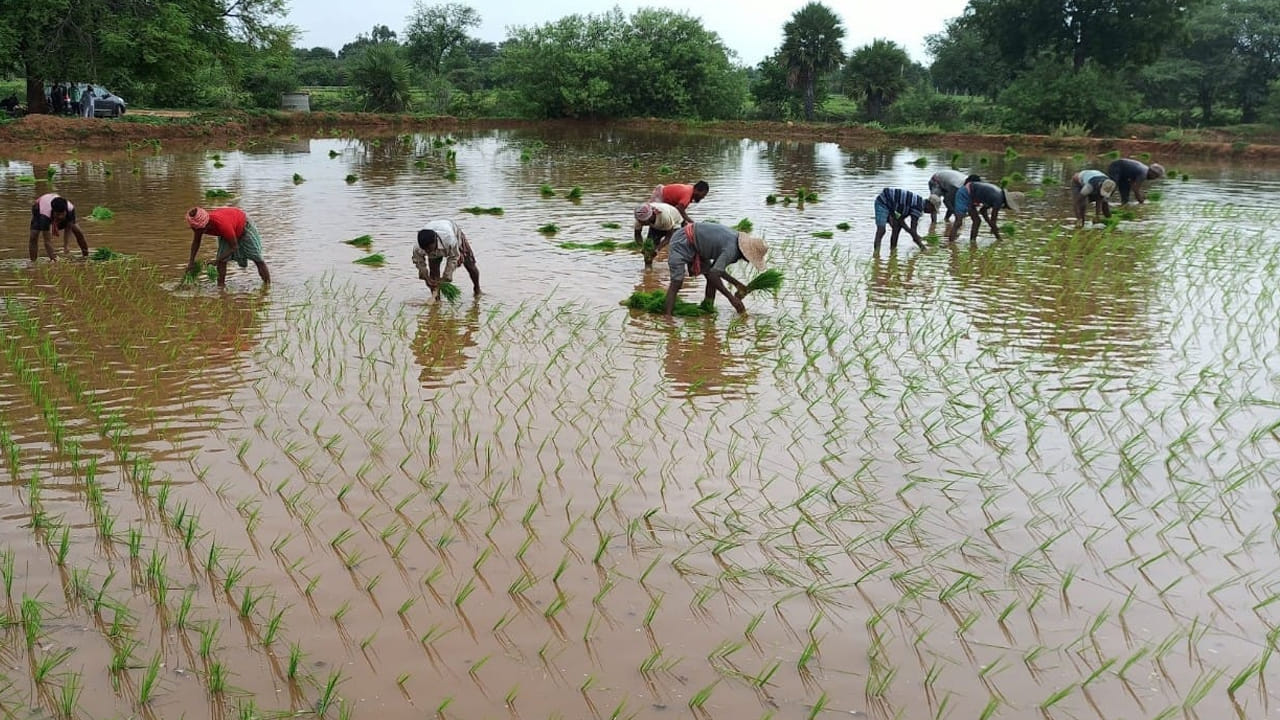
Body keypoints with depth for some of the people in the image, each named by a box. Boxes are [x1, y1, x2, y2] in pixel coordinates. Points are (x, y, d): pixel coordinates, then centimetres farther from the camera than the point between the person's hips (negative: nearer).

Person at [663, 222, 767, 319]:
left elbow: (716, 269, 12)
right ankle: (668, 316, -25)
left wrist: (737, 284, 8)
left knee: (713, 279, 7)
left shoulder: (735, 239, 2)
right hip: (682, 242, -10)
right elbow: (713, 275, -34)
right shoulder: (731, 250, -27)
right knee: (676, 282, -19)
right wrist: (731, 298, -28)